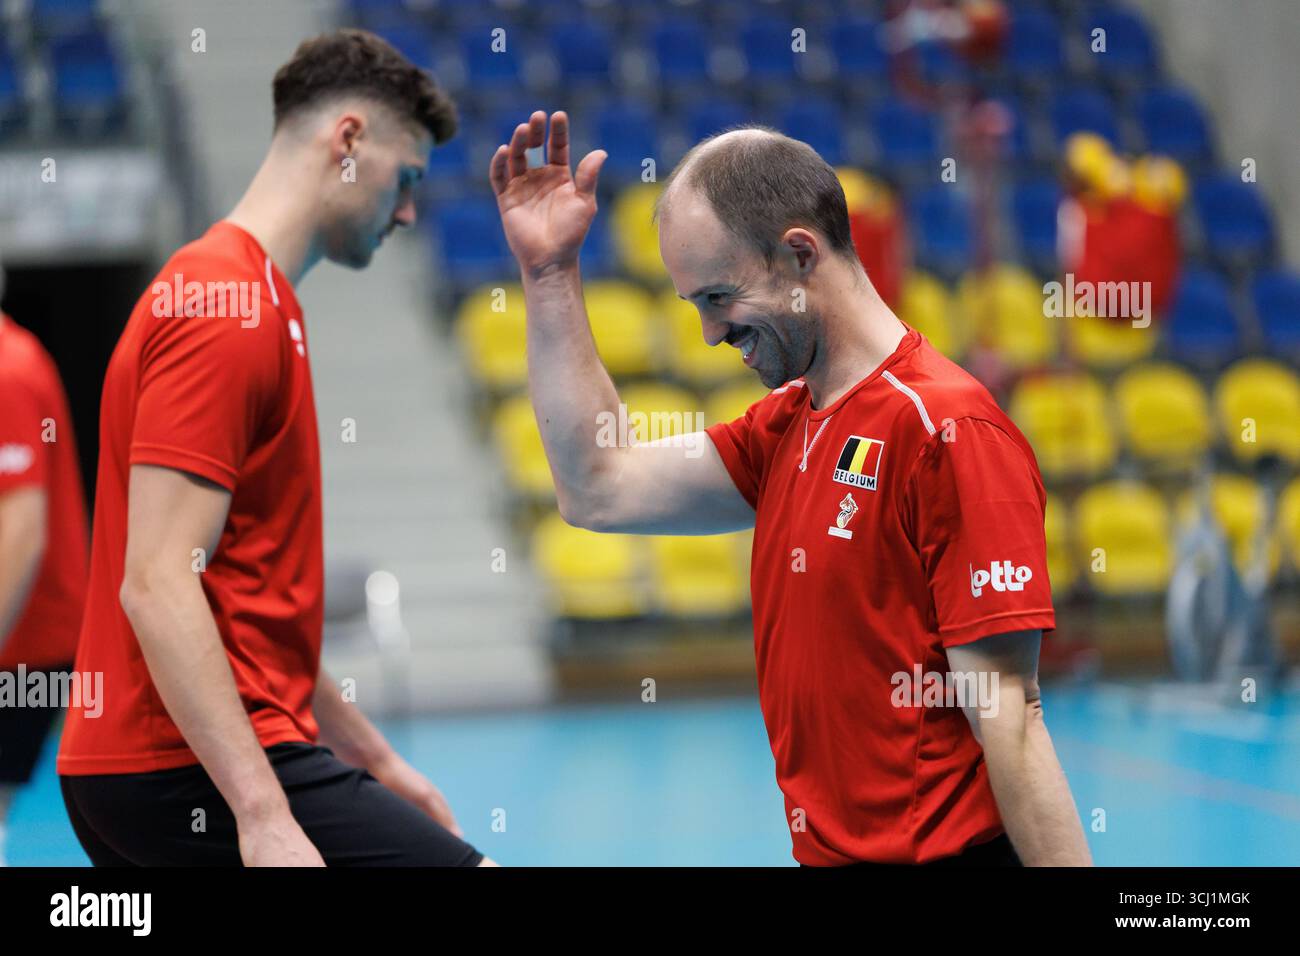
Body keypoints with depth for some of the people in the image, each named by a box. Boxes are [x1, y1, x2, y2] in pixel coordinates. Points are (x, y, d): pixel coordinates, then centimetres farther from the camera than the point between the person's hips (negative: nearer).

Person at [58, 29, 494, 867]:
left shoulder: (253, 301, 19)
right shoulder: (230, 312, -12)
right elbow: (155, 586, -21)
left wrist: (372, 758, 24)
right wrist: (263, 811, -27)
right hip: (198, 772, -10)